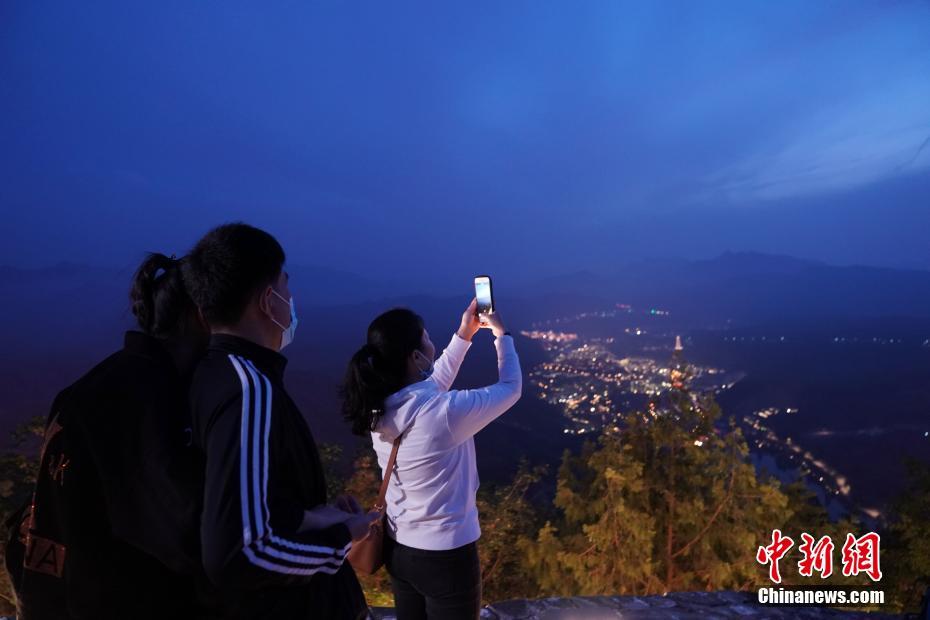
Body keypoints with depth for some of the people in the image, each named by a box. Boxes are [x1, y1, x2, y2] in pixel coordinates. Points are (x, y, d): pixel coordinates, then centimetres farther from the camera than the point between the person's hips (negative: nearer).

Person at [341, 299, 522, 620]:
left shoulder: (380, 407, -9)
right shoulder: (444, 413, -29)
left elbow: (432, 384, 11)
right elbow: (510, 388, -12)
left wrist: (463, 334, 13)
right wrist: (501, 334, 3)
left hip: (398, 548, 6)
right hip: (446, 555, -6)